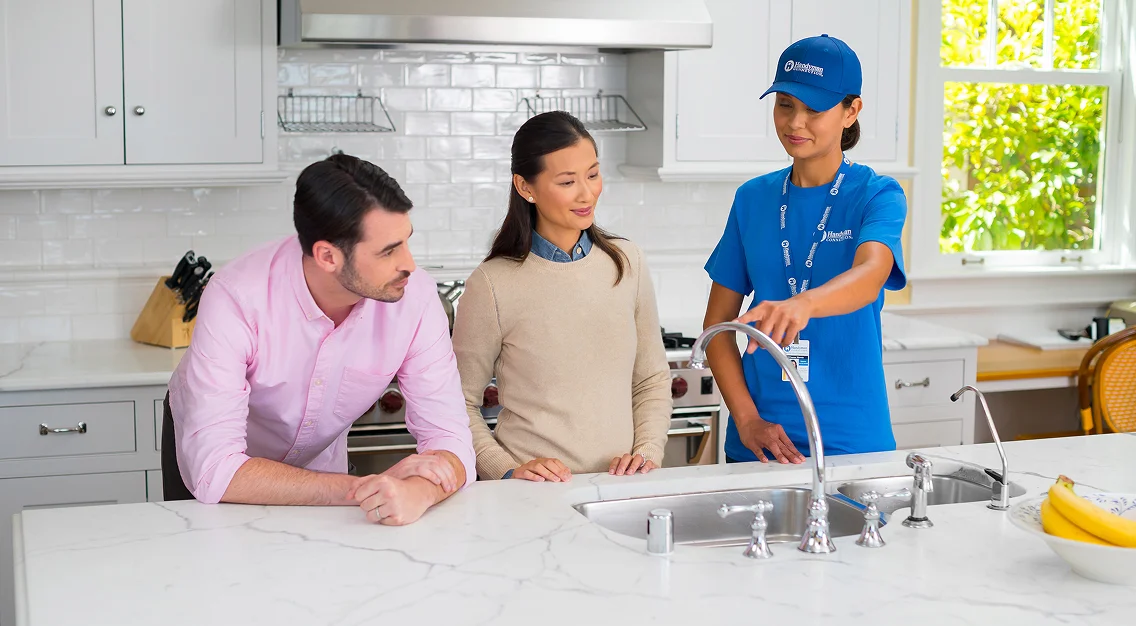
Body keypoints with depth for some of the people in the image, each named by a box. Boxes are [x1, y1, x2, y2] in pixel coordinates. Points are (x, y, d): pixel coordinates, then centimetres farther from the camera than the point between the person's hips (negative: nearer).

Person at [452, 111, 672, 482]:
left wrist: (648, 453, 2)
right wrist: (508, 471, -9)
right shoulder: (493, 284, -5)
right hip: (531, 494, -3)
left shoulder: (626, 263, 8)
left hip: (617, 484, 3)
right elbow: (460, 403, 1)